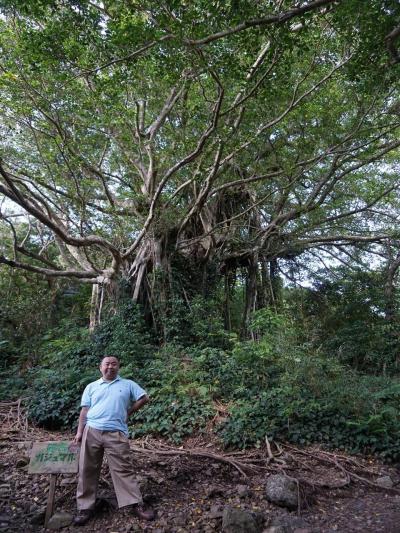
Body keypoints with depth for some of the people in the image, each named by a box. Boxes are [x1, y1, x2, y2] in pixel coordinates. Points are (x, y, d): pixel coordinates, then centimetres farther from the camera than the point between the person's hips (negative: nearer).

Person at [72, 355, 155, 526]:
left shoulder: (128, 384, 10)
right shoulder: (91, 387, 13)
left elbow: (144, 398, 10)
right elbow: (85, 410, 9)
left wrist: (128, 412, 7)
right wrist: (79, 432, 1)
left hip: (116, 433, -2)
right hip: (91, 431, 2)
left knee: (123, 469, -1)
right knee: (87, 470, 6)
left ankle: (135, 505, 6)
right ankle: (85, 507, 18)